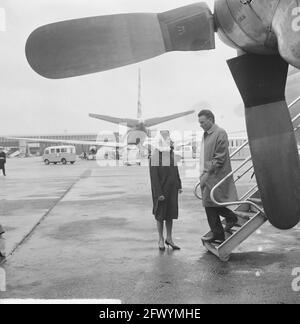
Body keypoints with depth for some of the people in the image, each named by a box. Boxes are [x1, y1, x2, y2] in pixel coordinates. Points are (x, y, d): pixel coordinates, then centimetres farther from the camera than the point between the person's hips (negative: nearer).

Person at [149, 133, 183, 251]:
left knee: (170, 214, 12)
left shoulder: (172, 154, 6)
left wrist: (179, 186, 9)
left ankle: (169, 238, 25)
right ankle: (161, 240, 21)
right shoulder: (155, 155, -14)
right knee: (160, 214, 7)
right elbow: (153, 176, -16)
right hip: (161, 189, -5)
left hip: (172, 189, 6)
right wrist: (158, 193, -19)